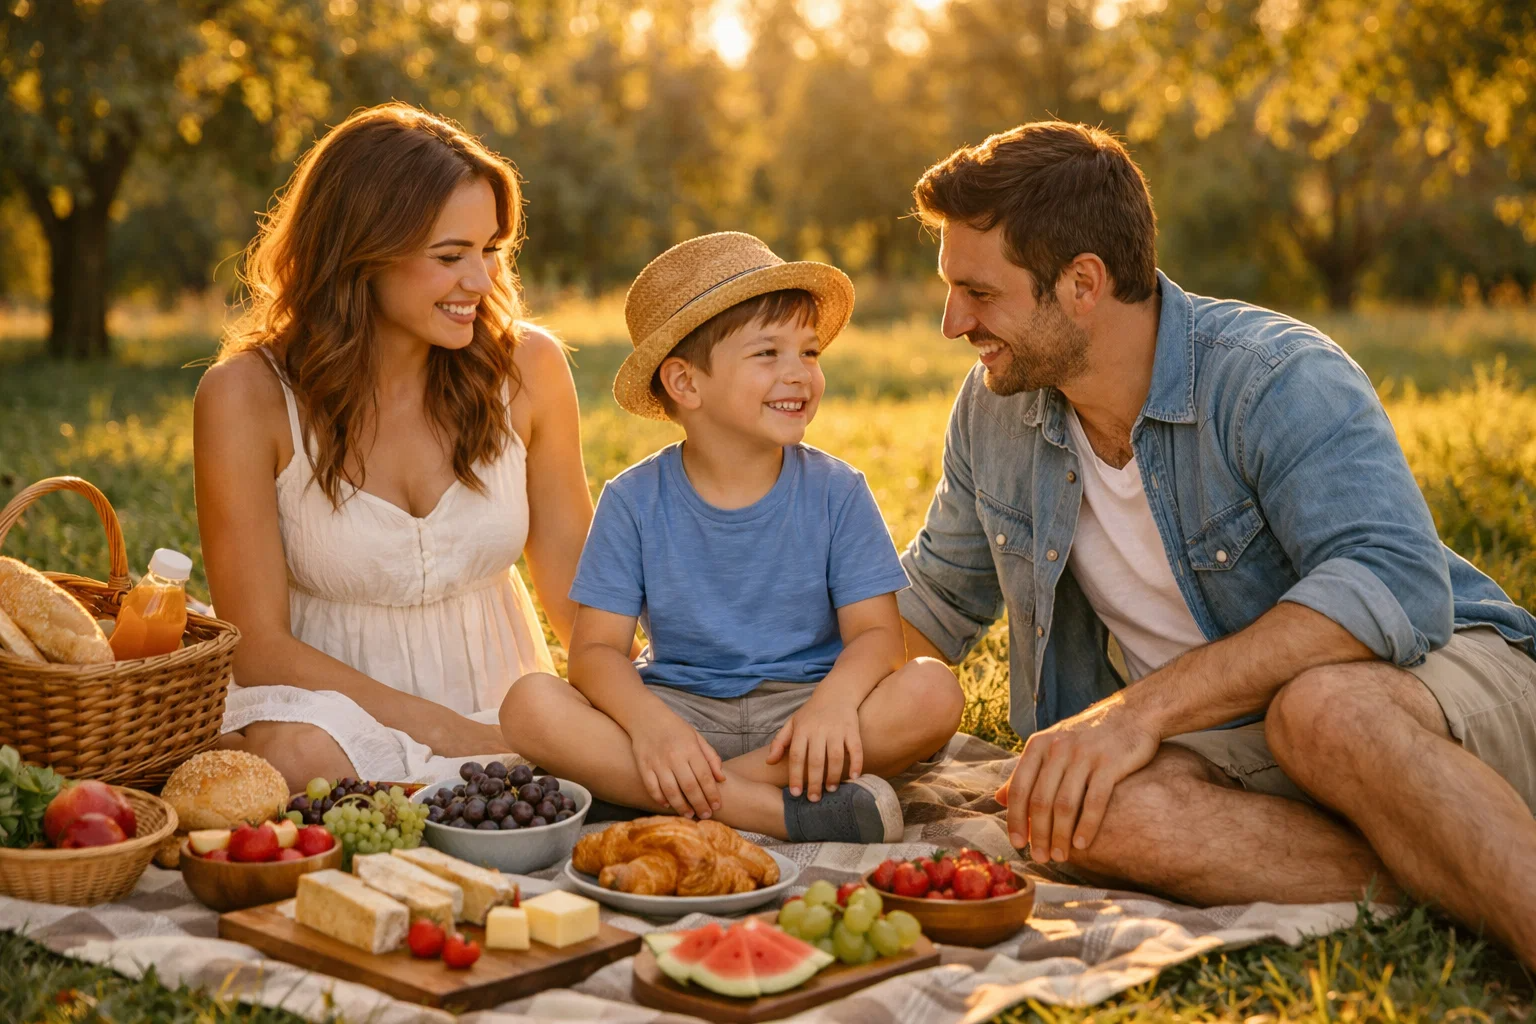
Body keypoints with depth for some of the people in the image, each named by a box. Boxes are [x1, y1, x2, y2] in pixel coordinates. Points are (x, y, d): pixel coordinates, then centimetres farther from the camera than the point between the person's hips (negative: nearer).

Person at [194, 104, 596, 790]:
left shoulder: (526, 368, -3)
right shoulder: (248, 396, -11)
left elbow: (577, 593, 4)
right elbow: (257, 644, -10)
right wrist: (450, 733, -19)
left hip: (504, 708, 2)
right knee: (302, 757, -37)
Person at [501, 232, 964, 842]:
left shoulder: (837, 492, 0)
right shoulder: (635, 501, -2)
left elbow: (875, 631, -7)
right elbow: (597, 647, -6)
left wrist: (835, 699, -30)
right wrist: (648, 721, -28)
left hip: (801, 705, 0)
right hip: (678, 706, 0)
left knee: (932, 692, -27)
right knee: (530, 706, -25)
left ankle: (673, 796, -26)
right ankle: (776, 809, -32)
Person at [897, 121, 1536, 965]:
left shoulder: (1280, 377, -18)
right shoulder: (993, 409, 2)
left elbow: (1394, 587, -32)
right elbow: (938, 598, 17)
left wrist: (1145, 705, -38)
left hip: (1446, 676, -5)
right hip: (1241, 742, 6)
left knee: (1321, 706, -41)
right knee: (1101, 812, -30)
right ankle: (1445, 873, -27)